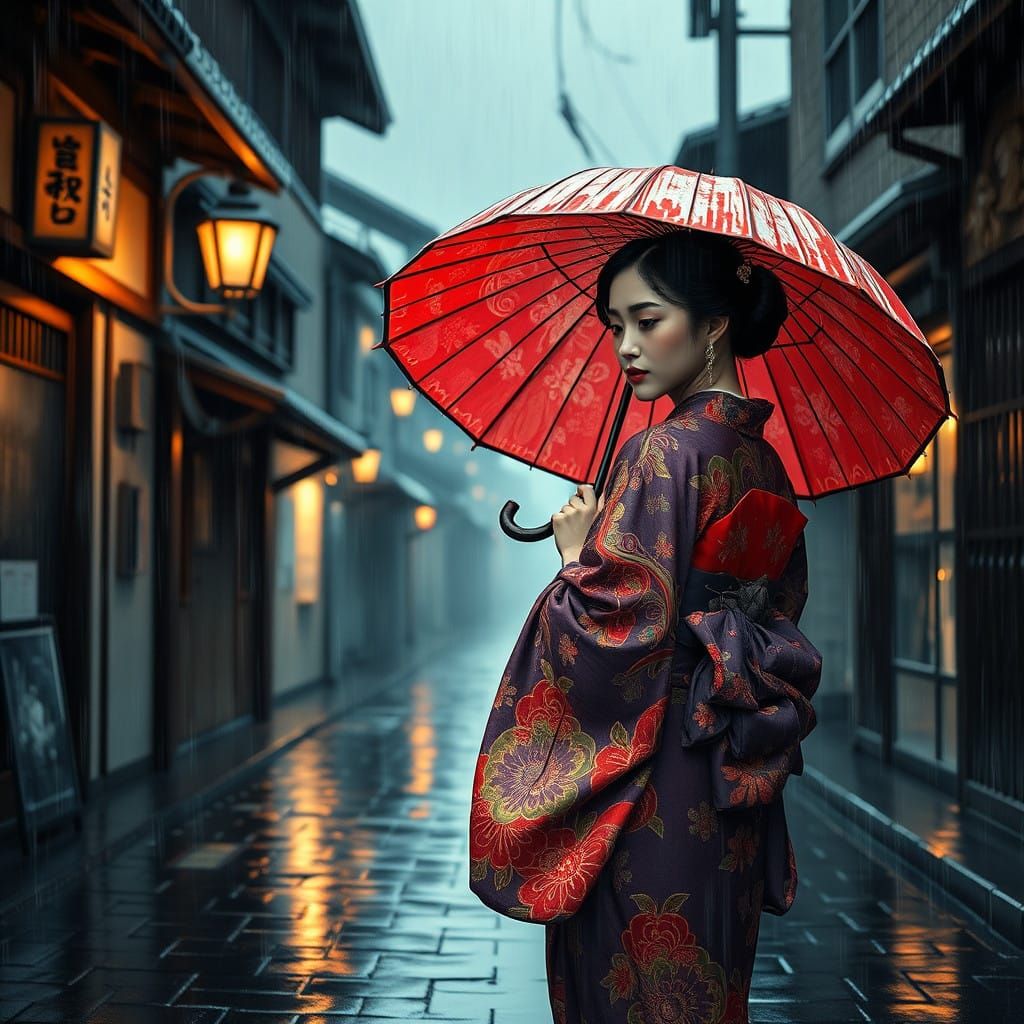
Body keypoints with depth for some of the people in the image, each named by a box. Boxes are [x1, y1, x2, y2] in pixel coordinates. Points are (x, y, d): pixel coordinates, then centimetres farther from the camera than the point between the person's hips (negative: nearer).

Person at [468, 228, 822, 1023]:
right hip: (729, 794, 9)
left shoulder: (670, 452, -15)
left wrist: (577, 553, -4)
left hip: (653, 790, -9)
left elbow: (619, 630, -22)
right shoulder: (764, 463, 10)